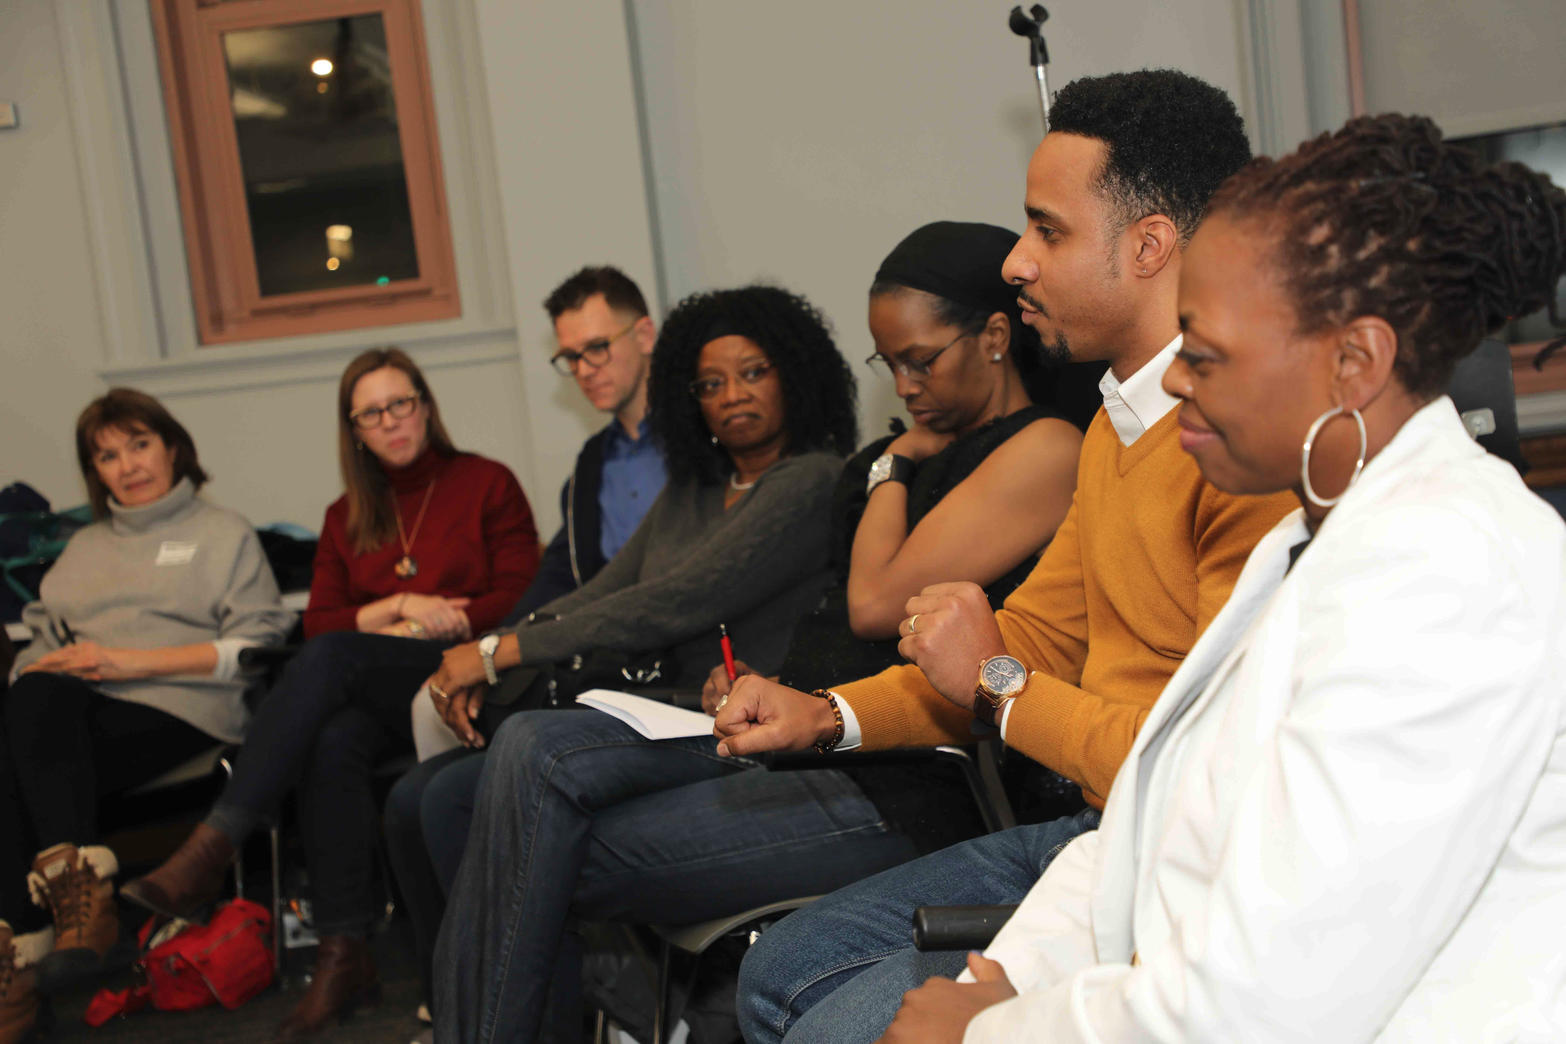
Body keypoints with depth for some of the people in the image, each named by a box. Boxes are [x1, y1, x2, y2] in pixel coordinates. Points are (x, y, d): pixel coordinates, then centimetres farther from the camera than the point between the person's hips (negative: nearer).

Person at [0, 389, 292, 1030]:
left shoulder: (224, 534, 17)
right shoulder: (84, 547, 33)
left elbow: (258, 645, 3)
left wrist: (132, 661, -6)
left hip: (179, 711, -4)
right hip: (71, 715, 4)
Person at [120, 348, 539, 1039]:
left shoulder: (487, 484, 10)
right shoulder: (347, 517, 23)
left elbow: (520, 600, 1)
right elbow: (320, 620, 13)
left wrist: (417, 627, -6)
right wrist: (398, 606, -4)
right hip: (371, 696, 4)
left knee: (332, 658, -33)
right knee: (333, 743, -33)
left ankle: (212, 845, -40)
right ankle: (342, 958, -34)